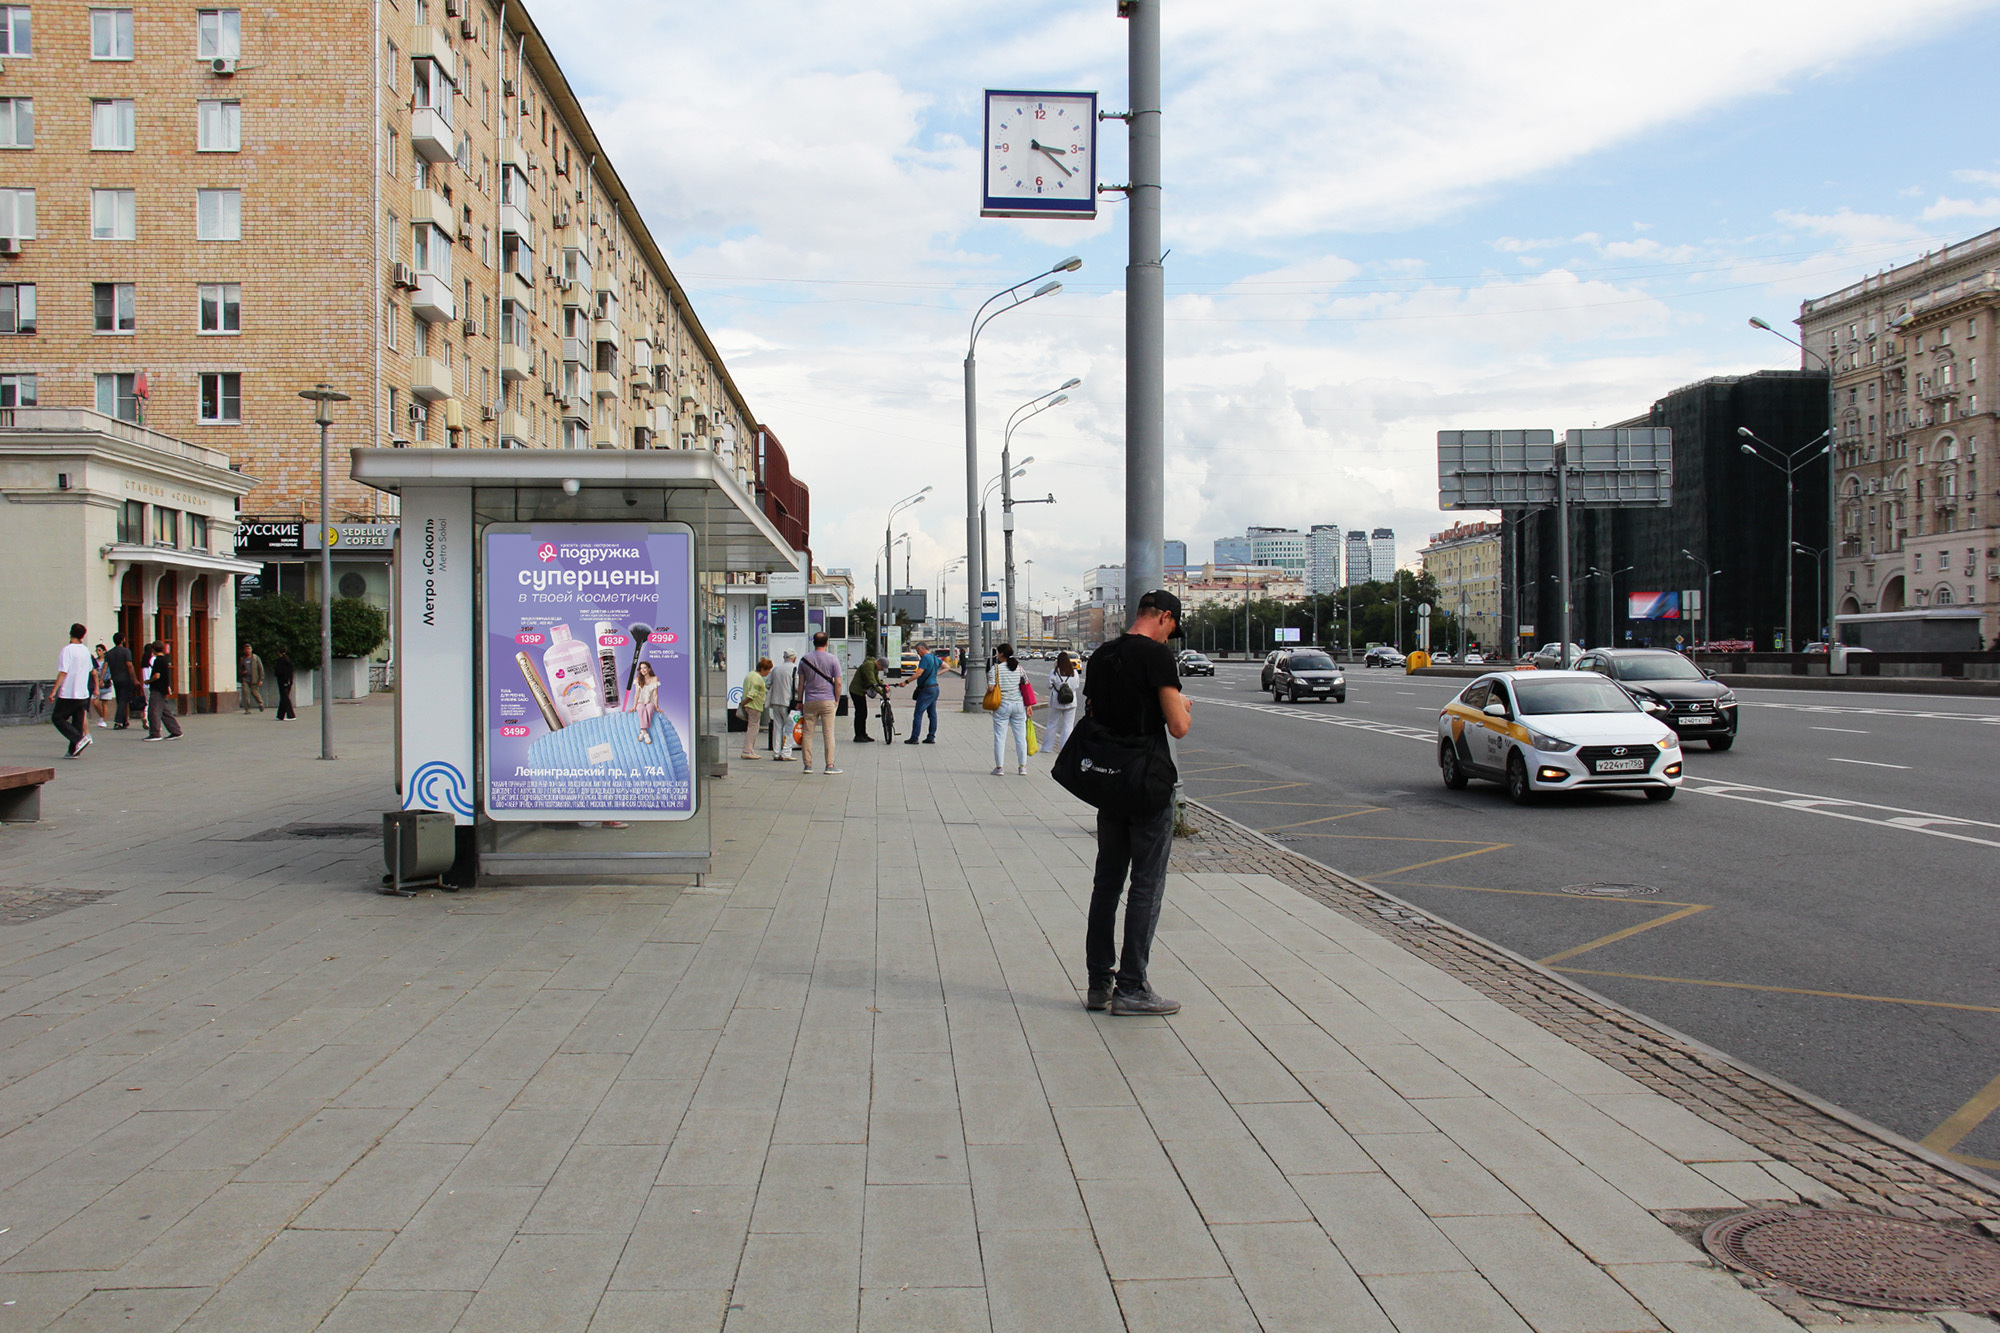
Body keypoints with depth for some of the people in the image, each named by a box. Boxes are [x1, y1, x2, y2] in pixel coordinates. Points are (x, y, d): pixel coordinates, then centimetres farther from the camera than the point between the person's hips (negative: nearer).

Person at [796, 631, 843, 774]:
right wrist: (837, 700, 7)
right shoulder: (833, 659, -2)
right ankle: (829, 765, -3)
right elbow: (838, 683, -4)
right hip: (828, 701, -2)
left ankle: (808, 765, 6)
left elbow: (801, 683, 8)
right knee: (828, 733, -1)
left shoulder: (804, 659, 5)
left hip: (810, 702, 2)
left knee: (807, 734, 7)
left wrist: (800, 701, 15)